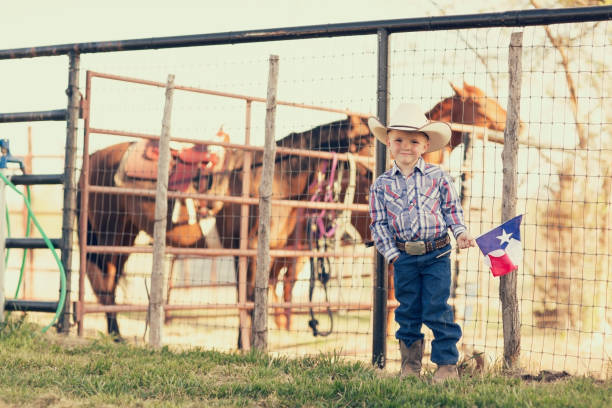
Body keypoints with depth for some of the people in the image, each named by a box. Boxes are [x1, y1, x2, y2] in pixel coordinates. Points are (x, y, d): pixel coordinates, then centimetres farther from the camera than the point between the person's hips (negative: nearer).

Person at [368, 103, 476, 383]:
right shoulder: (382, 185, 2)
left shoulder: (437, 177, 1)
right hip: (403, 257, 2)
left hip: (436, 254, -2)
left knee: (436, 311, -3)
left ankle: (447, 364, 5)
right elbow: (378, 223, 3)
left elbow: (451, 208, 7)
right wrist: (391, 253, -4)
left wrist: (460, 232, -8)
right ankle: (410, 363, 21)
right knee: (407, 312, 9)